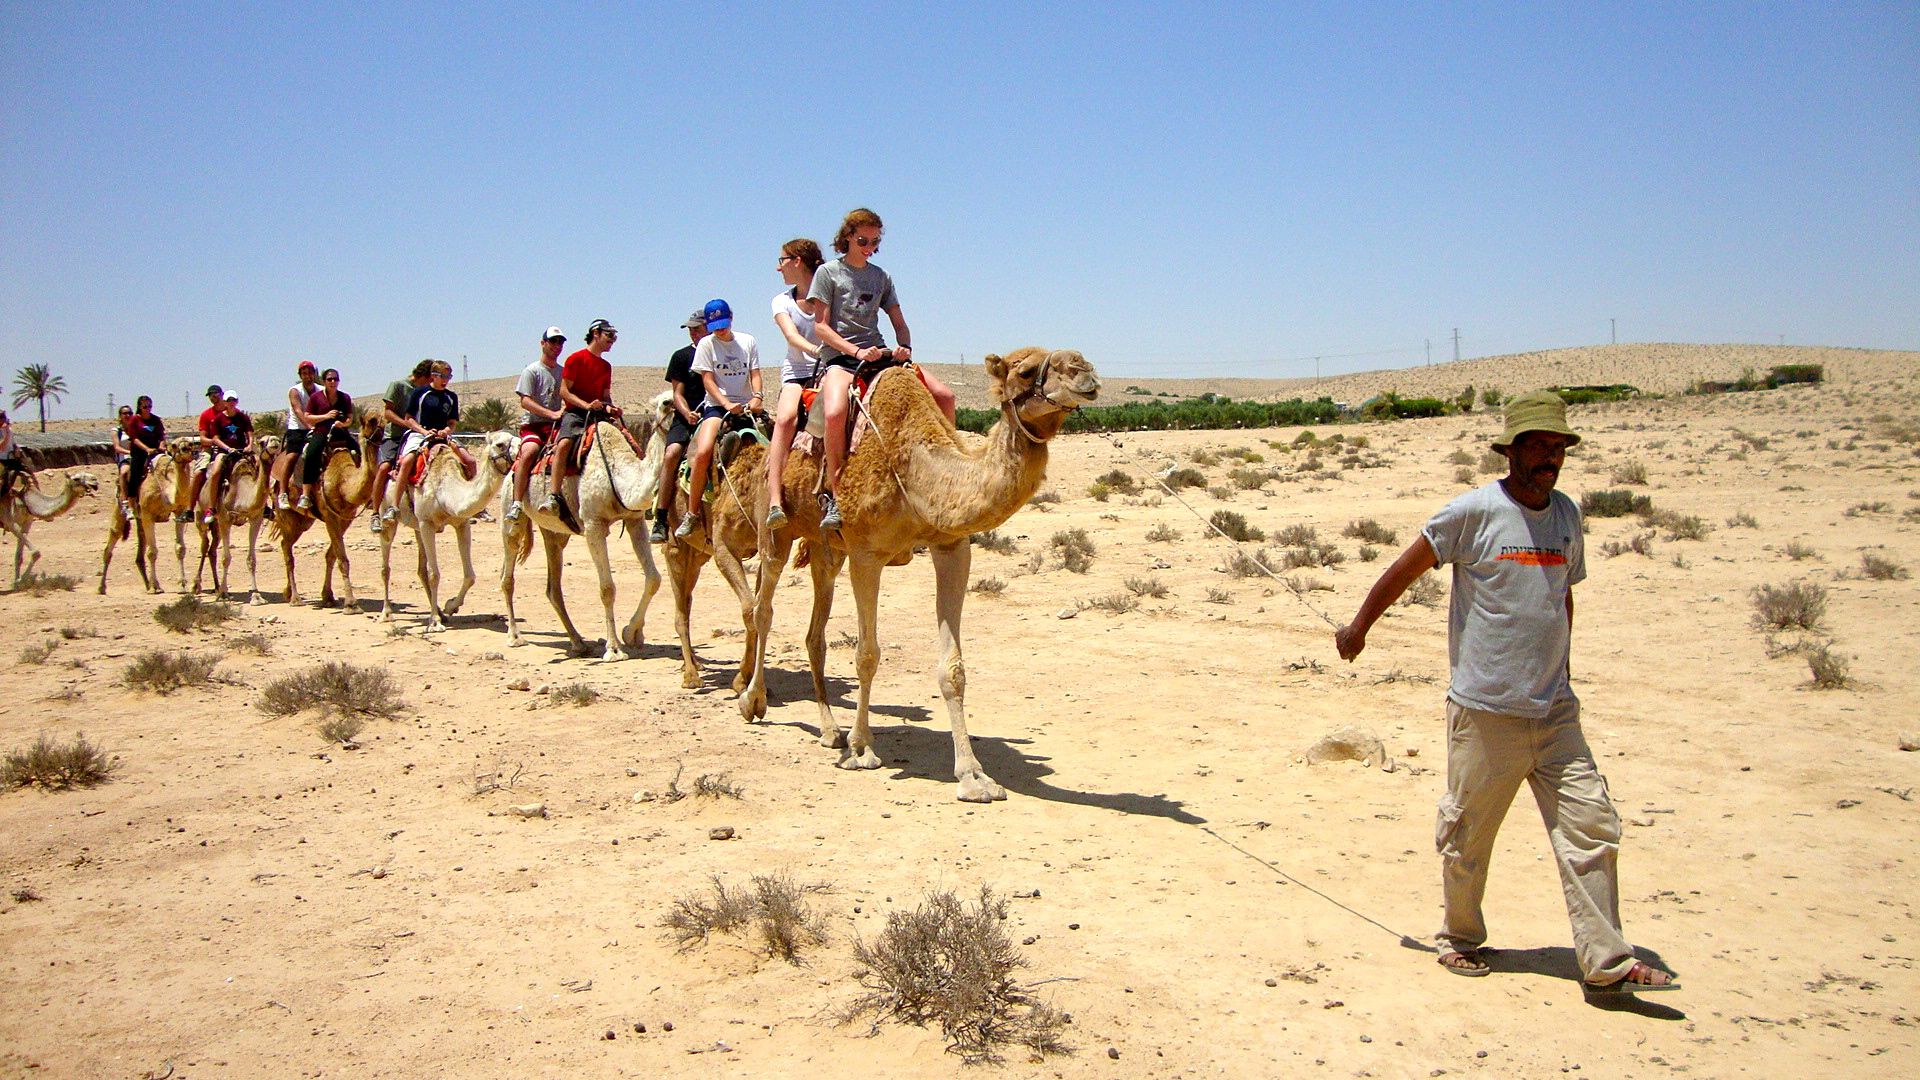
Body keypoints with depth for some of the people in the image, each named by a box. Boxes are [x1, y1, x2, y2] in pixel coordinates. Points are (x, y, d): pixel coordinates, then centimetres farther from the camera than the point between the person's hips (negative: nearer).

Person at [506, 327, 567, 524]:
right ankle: (516, 503, -35)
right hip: (533, 425, -5)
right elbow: (525, 401, -7)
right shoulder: (532, 371, 3)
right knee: (529, 451, -33)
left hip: (556, 426, 5)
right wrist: (551, 414, -18)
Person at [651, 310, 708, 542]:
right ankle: (660, 519, -25)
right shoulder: (681, 357, 10)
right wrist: (687, 413, -14)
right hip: (686, 419, -1)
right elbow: (677, 393, 5)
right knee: (672, 453, -26)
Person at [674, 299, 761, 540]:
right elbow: (708, 380, -1)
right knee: (703, 451, -27)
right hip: (716, 405, -3)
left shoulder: (747, 341, 13)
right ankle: (693, 513, -17)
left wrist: (757, 396, -12)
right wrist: (727, 404, -15)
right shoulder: (706, 344, 6)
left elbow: (755, 374, 8)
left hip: (746, 406, 3)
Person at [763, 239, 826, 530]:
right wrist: (816, 349, -29)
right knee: (785, 418, -29)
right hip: (797, 372, 1)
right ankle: (774, 502, -39)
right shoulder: (782, 300, 10)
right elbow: (791, 336, -8)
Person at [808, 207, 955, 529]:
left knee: (944, 396, -13)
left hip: (879, 354, 5)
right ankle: (835, 494, -28)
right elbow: (820, 325, -3)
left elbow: (899, 324, 19)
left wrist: (905, 348, -5)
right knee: (835, 412, -38)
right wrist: (856, 351, -16)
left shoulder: (881, 277, 18)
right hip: (840, 356, -5)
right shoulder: (828, 272, 4)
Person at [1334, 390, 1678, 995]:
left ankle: (1606, 962, 4)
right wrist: (1357, 628, 6)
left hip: (1554, 711, 5)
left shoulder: (1566, 514, 9)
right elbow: (1405, 570, -1)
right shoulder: (1475, 511, -10)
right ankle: (1462, 938, 27)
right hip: (1485, 711, -5)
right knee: (1466, 834, 6)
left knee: (1591, 826, -1)